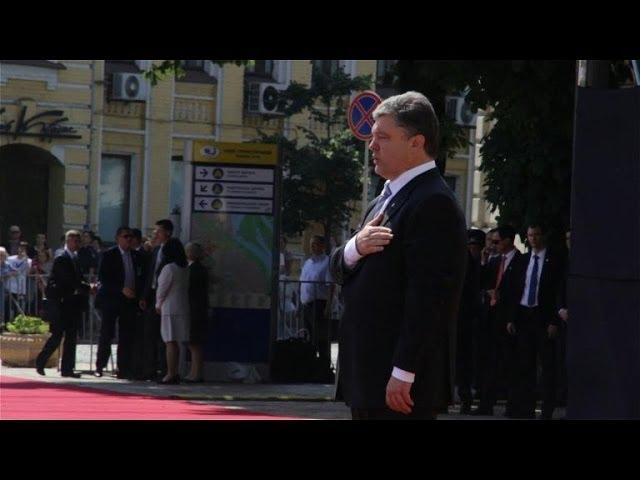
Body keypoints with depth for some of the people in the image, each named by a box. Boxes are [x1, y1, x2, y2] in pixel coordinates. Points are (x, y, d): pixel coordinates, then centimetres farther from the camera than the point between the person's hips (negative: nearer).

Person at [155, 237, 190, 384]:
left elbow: (162, 289, -10)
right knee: (174, 343, 12)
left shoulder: (169, 268, -13)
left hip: (170, 308, -8)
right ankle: (174, 373, 14)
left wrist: (158, 305, 7)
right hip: (183, 308, 8)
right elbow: (186, 288, 11)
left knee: (170, 342, -7)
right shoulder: (184, 269, 9)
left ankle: (171, 374, -8)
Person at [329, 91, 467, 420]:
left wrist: (403, 373, -23)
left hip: (402, 383, -10)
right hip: (368, 379, 10)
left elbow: (427, 296, -20)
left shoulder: (433, 204, -14)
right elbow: (339, 270, 18)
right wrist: (354, 249, -6)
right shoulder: (385, 199, 19)